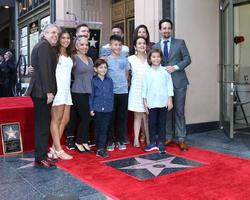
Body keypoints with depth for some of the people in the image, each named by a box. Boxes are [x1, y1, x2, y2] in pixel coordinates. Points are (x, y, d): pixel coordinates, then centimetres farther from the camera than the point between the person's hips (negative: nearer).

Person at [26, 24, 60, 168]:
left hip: (40, 91, 10)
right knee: (43, 125, -6)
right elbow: (44, 69, -18)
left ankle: (42, 156, 21)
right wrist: (49, 91, -21)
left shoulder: (43, 46, 20)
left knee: (42, 124, 13)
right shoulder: (45, 46, -10)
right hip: (43, 91, -10)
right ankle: (40, 159, 1)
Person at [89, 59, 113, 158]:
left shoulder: (109, 81, 6)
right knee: (98, 129, 8)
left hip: (107, 109, 2)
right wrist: (91, 109, -4)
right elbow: (91, 95, 0)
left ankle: (101, 149, 1)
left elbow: (111, 95, 9)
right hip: (97, 108, -1)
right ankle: (99, 147, 18)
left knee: (104, 129, -1)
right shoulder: (94, 81, -1)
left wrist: (111, 106, 4)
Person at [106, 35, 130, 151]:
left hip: (123, 91, 3)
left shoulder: (124, 59, 7)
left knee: (122, 117, 7)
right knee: (111, 117, 3)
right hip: (111, 92, -2)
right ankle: (110, 141, 14)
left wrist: (123, 83, 5)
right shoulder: (107, 59, -1)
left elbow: (127, 74, 14)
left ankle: (121, 140, 18)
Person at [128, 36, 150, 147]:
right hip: (136, 90, -1)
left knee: (146, 116, 4)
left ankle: (148, 139, 12)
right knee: (137, 116, 2)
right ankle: (136, 139, 8)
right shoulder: (130, 59, 2)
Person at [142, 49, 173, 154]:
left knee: (162, 123, 7)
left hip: (163, 102, 0)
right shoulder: (147, 72, 2)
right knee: (152, 123, 6)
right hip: (151, 102, 1)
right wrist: (145, 101, 2)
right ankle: (153, 142, 18)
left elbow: (169, 86, 1)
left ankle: (161, 143, 16)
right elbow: (144, 87, 4)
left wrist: (170, 100, -3)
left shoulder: (165, 71, 0)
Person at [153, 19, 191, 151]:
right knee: (166, 111, 6)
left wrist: (175, 67, -13)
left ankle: (181, 139, 5)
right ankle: (168, 137, 16)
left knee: (179, 111, -1)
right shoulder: (155, 46, 11)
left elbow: (187, 59, 0)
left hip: (178, 81, -2)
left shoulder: (180, 43, 5)